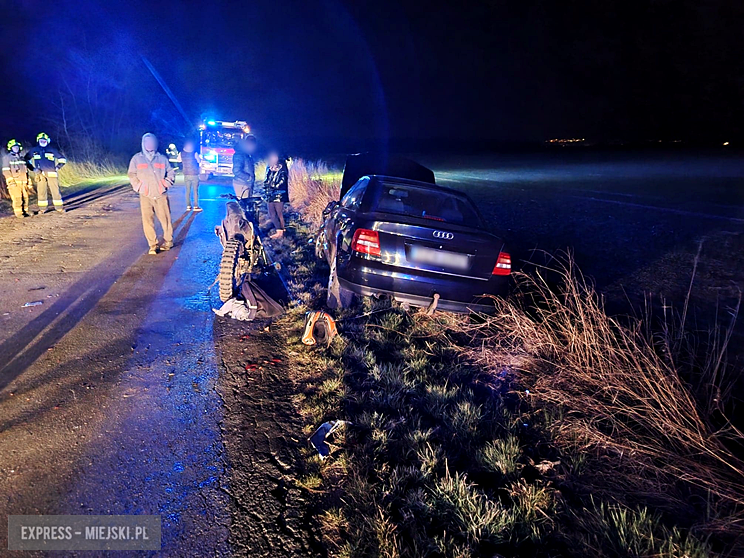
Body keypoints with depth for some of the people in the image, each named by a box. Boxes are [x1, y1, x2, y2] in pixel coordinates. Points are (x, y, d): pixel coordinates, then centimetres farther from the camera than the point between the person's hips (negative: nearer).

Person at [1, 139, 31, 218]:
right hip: (14, 182, -6)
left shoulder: (21, 157, 18)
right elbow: (5, 170, -7)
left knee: (25, 197, 4)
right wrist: (11, 181, -15)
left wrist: (28, 180, 18)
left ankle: (25, 211, 13)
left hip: (23, 181, 6)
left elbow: (26, 170, 23)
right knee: (17, 198, -9)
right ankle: (18, 212, -5)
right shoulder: (7, 157, -1)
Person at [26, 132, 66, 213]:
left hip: (51, 173, -2)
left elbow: (62, 159, 11)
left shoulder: (52, 150, 7)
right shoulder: (34, 150, 12)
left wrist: (57, 167, 2)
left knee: (55, 190, -4)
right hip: (40, 174, 2)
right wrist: (33, 168, 12)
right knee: (41, 191, 2)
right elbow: (26, 159, 22)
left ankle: (59, 207, 0)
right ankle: (43, 208, 8)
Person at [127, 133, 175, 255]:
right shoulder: (137, 159, 9)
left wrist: (167, 182, 0)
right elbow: (131, 175, 10)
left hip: (161, 195, 0)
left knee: (165, 219, 2)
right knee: (148, 221, -3)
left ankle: (168, 242, 18)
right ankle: (152, 245, 4)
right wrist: (139, 186, -1)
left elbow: (171, 172, 15)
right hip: (145, 196, 0)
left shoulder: (162, 158, 9)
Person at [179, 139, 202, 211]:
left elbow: (179, 160, 14)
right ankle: (196, 206, 3)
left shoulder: (181, 153, -3)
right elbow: (199, 161, 1)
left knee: (188, 191, 10)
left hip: (186, 175, 3)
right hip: (194, 175, -3)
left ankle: (188, 206, 11)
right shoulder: (195, 153, -13)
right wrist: (200, 157, 20)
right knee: (195, 191, 3)